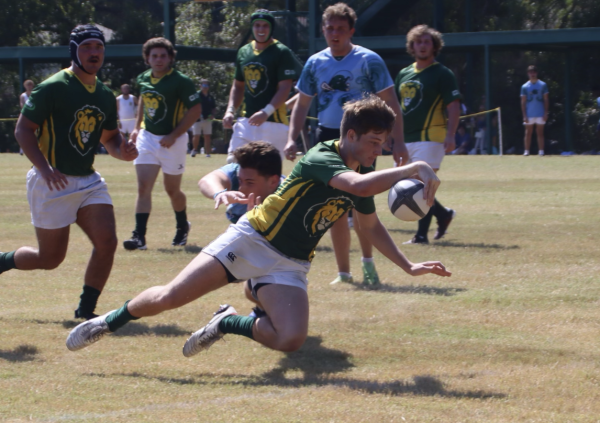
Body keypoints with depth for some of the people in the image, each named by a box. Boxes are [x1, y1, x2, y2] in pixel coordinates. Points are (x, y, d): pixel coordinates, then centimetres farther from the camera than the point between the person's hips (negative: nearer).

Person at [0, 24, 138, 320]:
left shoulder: (106, 96, 10)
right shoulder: (53, 88, -12)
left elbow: (109, 137, 21)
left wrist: (123, 151, -4)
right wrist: (45, 169, -25)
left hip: (88, 181, 6)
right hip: (53, 183, -6)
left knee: (107, 242, -11)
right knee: (51, 258, 0)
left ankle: (86, 310, 1)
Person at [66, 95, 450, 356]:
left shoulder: (363, 173, 5)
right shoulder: (321, 158, -18)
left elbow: (373, 227, 23)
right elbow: (359, 186, -38)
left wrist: (409, 266, 16)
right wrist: (414, 169, -39)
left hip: (289, 265, 6)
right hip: (251, 239, -6)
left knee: (291, 340, -21)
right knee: (168, 298, -12)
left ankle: (229, 323, 8)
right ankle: (109, 322, 17)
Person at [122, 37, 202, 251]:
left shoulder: (181, 82, -14)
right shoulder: (143, 79, 4)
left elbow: (195, 109, -14)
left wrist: (173, 135, -19)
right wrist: (137, 127, 15)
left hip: (172, 141, -4)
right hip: (147, 137, 4)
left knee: (172, 189, 9)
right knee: (143, 187, -8)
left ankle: (182, 226, 36)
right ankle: (139, 236, -12)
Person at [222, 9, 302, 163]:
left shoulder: (282, 53, -5)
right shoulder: (243, 52, 14)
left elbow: (284, 88, -11)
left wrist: (267, 112, -25)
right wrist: (230, 110, 5)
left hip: (273, 122, -6)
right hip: (247, 121, 6)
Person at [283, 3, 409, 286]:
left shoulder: (368, 60, -5)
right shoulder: (315, 63, 7)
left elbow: (390, 103, -4)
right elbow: (302, 104, 14)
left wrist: (398, 142, -10)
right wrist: (292, 139, 2)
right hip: (327, 138, 4)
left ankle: (368, 262, 1)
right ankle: (343, 271, 12)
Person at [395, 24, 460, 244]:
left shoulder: (442, 74, -3)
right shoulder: (404, 74, 15)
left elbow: (454, 106, -9)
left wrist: (450, 135, -19)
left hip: (430, 137, -7)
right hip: (406, 139, 7)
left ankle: (422, 235, -8)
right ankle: (443, 214, 26)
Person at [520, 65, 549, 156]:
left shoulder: (542, 85, 3)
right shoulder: (525, 87, 5)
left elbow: (546, 100, 4)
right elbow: (523, 102, 4)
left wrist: (545, 113, -4)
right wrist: (524, 115, -4)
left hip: (540, 114, -1)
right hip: (529, 114, 1)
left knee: (540, 133, 1)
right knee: (528, 133, 1)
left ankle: (541, 151, 3)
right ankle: (526, 151, 3)